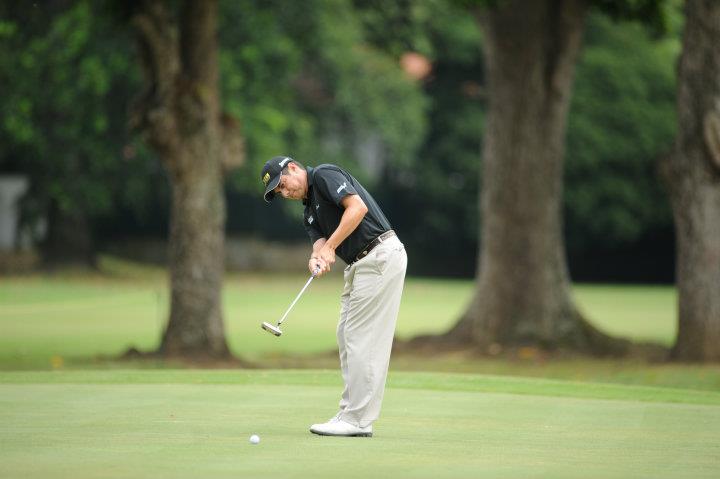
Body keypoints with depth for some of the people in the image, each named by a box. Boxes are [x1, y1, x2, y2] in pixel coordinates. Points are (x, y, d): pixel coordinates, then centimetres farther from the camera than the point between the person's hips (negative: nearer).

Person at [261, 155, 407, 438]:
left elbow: (358, 207, -20)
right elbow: (320, 242, 4)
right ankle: (350, 414, 15)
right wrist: (316, 260, -20)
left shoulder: (325, 176, -6)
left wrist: (330, 247, -19)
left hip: (380, 254, -10)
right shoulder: (310, 212, 21)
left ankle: (357, 421, -8)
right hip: (359, 265, 10)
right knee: (347, 337, 11)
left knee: (361, 339, -9)